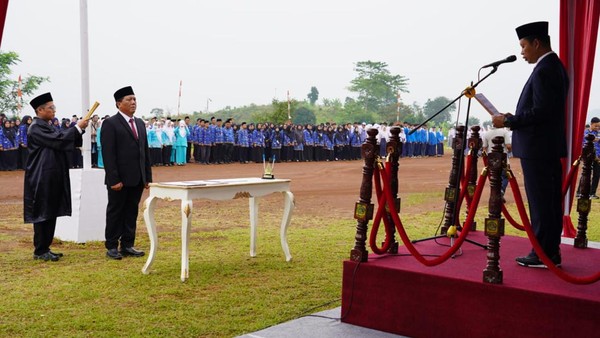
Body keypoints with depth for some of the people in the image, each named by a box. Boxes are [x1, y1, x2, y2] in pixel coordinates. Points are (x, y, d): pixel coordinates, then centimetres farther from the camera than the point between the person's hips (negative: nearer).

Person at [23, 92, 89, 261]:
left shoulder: (47, 126, 16)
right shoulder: (36, 128, -14)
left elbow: (64, 141, 15)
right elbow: (58, 140, -23)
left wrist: (79, 129, 0)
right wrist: (77, 127, -15)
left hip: (52, 178, 9)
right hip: (42, 178, -9)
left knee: (51, 214, 11)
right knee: (42, 214, -3)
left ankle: (45, 248, 18)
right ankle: (40, 251, 4)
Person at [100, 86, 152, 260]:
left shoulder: (140, 123, 14)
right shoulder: (110, 124, -8)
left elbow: (145, 151, 14)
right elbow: (108, 154, -12)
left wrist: (148, 177, 9)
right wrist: (114, 180, -17)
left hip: (137, 179, 6)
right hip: (119, 180, -6)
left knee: (132, 212, 11)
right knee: (115, 212, 4)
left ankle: (127, 245, 20)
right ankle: (112, 247, 14)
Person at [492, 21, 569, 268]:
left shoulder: (544, 70, -16)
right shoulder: (556, 66, 16)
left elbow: (541, 111, -23)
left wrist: (508, 121, -14)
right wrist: (514, 119, 13)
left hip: (537, 147, -11)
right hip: (552, 146, 11)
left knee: (540, 202, -5)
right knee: (551, 201, 13)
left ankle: (542, 255, 1)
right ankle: (552, 252, 21)